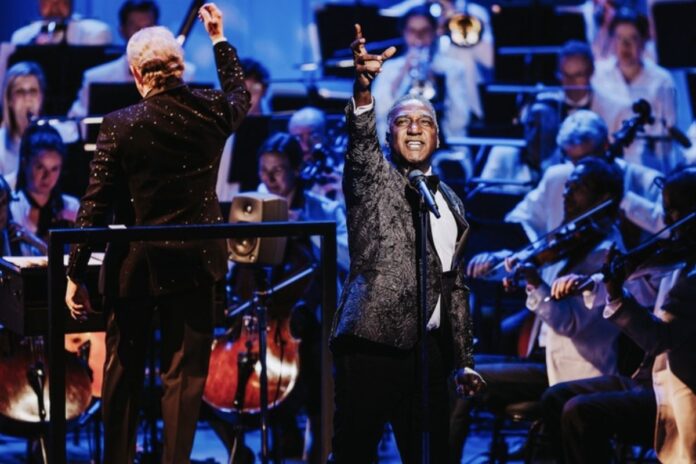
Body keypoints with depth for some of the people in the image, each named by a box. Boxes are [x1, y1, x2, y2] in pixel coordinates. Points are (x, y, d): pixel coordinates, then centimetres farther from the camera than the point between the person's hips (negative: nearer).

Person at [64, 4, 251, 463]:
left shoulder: (121, 126, -14)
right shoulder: (210, 111, -7)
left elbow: (95, 207, -12)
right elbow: (240, 95, 20)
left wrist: (76, 276, -6)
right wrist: (219, 38, 30)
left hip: (135, 266, -1)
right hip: (194, 263, 1)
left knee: (123, 373, 14)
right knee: (185, 374, 7)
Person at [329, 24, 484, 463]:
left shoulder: (451, 204, 21)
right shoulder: (371, 178, 5)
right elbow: (361, 140, -18)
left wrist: (463, 361, 19)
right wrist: (363, 88, -38)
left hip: (427, 347, 5)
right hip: (373, 341, -5)